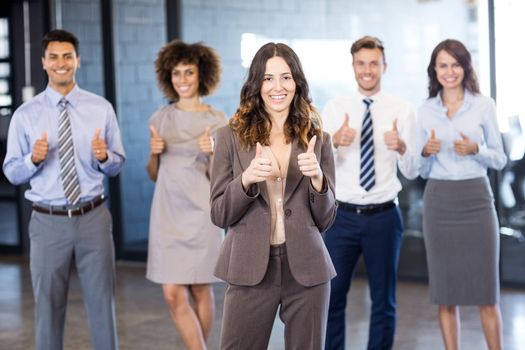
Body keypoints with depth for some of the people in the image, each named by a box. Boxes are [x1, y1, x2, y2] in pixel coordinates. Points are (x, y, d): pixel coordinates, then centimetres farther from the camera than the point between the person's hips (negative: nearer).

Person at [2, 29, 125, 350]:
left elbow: (117, 165, 7)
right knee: (48, 306, 10)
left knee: (102, 302, 8)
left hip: (94, 217, 1)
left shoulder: (101, 108, 2)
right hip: (48, 221, 0)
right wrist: (34, 159, -16)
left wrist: (103, 156, -15)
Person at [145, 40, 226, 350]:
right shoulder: (161, 118, 7)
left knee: (201, 290, 8)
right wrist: (154, 153, -8)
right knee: (173, 295, -5)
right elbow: (154, 175, 12)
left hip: (200, 214, -2)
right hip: (167, 214, 2)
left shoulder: (217, 120, 0)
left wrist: (212, 153, -19)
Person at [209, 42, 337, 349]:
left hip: (306, 270, 1)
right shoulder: (232, 136, 1)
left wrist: (317, 178, -13)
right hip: (250, 269, -1)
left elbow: (325, 220, 5)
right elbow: (219, 215, -1)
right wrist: (247, 179, -18)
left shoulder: (317, 139, 4)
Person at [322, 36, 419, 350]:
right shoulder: (336, 108, 1)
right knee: (332, 296, 5)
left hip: (384, 217, 0)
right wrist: (335, 142, -28)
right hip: (344, 216, 0)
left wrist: (401, 148, -24)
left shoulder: (402, 110, 0)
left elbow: (412, 172, -2)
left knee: (384, 300, 11)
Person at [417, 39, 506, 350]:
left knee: (486, 293, 0)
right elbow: (422, 171, 10)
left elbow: (500, 160, 4)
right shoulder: (425, 111, 7)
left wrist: (476, 149, -15)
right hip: (438, 203, 2)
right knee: (445, 295, 5)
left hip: (476, 200, -2)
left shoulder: (484, 106, 2)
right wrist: (426, 152, -11)